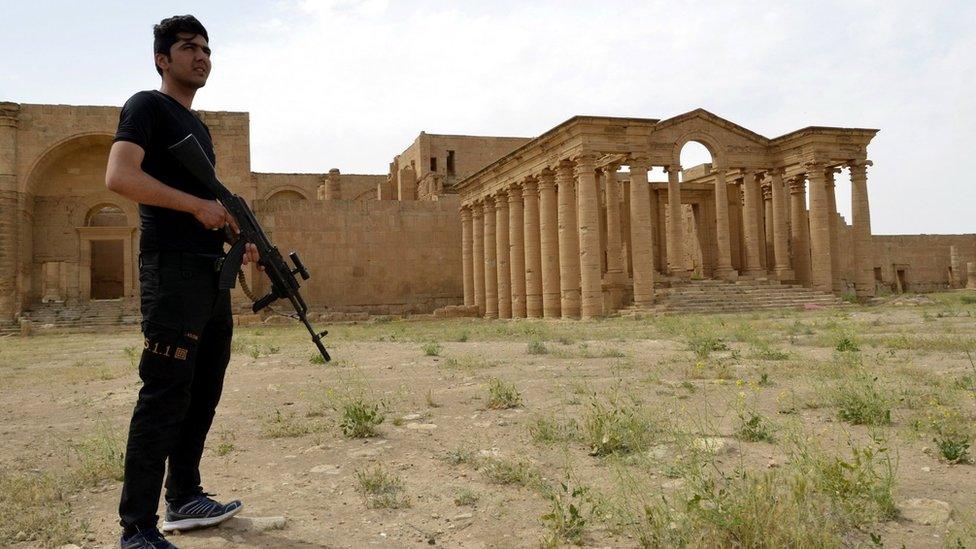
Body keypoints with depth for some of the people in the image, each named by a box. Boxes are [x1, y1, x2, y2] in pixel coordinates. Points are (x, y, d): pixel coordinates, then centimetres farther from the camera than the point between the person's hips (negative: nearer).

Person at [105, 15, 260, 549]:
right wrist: (198, 204, -17)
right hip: (172, 270, -9)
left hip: (211, 273, 9)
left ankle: (184, 501, 25)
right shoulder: (148, 106, -2)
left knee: (204, 392, 13)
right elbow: (119, 177, -17)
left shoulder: (199, 126, 22)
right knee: (165, 396, -8)